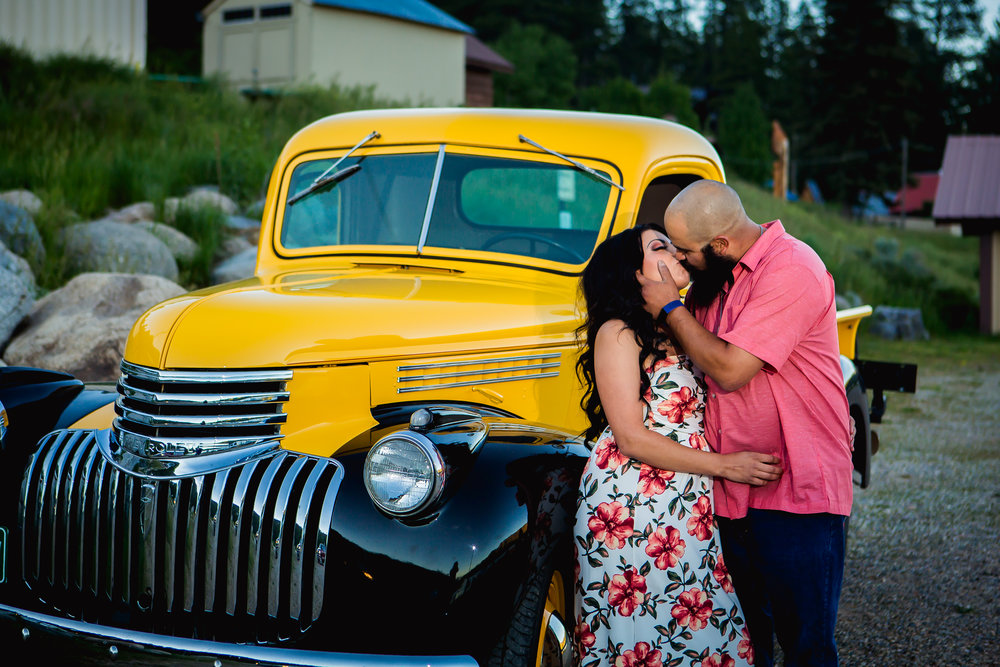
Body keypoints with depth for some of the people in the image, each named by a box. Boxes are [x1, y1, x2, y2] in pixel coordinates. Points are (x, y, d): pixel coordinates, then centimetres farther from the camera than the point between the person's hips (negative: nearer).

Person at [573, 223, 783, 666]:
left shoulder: (677, 334, 16)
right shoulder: (618, 333, -8)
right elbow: (631, 438, -14)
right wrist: (725, 465, -13)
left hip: (687, 512, 7)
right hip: (629, 509, -7)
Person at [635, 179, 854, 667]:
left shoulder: (791, 271, -18)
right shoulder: (719, 274, 10)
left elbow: (729, 370, -22)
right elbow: (691, 354, 22)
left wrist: (671, 307, -12)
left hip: (796, 490, -8)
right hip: (733, 489, 8)